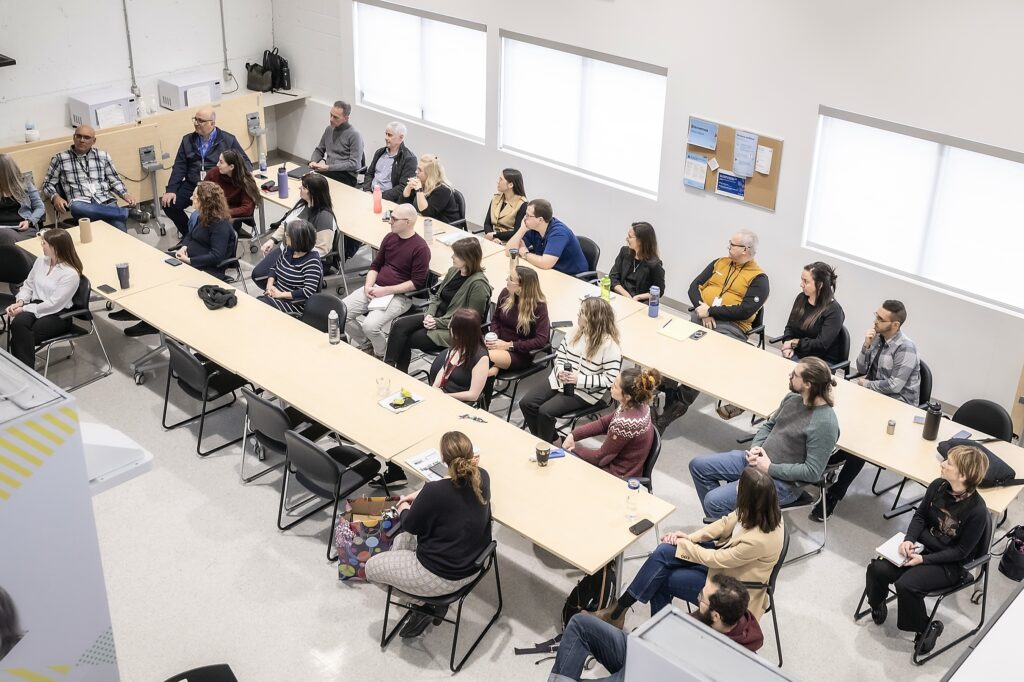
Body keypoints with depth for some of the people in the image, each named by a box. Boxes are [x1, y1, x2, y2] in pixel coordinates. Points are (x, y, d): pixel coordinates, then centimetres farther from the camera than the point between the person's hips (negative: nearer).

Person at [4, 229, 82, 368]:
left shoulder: (70, 274, -14)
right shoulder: (41, 261, 8)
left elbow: (54, 304, -17)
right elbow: (28, 285, 17)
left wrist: (24, 309, -16)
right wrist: (20, 302, -4)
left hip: (57, 315, -5)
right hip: (35, 305, 5)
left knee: (21, 336, -29)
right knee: (18, 323, -30)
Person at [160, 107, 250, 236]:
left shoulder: (228, 140, 3)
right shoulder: (188, 140, 13)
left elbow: (246, 164, 2)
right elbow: (179, 167, 9)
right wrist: (170, 190, -5)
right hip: (191, 185, 4)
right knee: (168, 204, -13)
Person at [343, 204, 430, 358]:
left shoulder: (420, 248, -12)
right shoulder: (390, 238, 10)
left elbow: (417, 283, -15)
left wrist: (386, 291, -17)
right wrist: (368, 286, -1)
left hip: (400, 295, -7)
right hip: (376, 288, 7)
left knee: (370, 325, -29)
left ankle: (382, 355, 3)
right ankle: (365, 344, 14)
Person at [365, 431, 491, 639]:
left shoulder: (435, 492, -31)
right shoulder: (482, 477, -12)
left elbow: (411, 525, -10)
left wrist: (404, 509, 11)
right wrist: (421, 495, 10)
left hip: (443, 577, -7)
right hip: (472, 565, 7)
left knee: (372, 567, 14)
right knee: (401, 541, 27)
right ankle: (433, 603, 19)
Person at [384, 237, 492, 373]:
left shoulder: (478, 284, -20)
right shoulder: (453, 271, 4)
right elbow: (437, 296, 14)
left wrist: (438, 322, -18)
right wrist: (429, 315, -7)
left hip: (453, 331, -7)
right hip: (437, 317, 7)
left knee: (404, 340, -13)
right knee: (399, 325, -14)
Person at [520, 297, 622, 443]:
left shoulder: (610, 345, -19)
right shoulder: (577, 331, 1)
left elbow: (610, 378, -19)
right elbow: (560, 353, 10)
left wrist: (579, 380, -23)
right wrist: (560, 371, -11)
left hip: (585, 391, -7)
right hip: (560, 379, 7)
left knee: (545, 411, -23)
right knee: (526, 403, -6)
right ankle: (544, 440, 11)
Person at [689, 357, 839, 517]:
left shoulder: (824, 423, -23)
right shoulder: (793, 397, 2)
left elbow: (812, 472, -22)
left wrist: (770, 468, -18)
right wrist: (756, 447, -4)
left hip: (781, 481, -9)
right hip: (758, 460, 9)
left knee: (713, 501, -19)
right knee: (698, 465, 5)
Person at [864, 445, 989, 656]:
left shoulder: (977, 510, -25)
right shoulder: (938, 486, -9)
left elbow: (961, 551, -17)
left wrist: (924, 560, -21)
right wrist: (909, 539, -12)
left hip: (949, 563, -5)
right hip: (921, 545, 5)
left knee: (906, 584, -27)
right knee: (878, 569, -16)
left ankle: (925, 629, 0)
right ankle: (877, 604, 16)